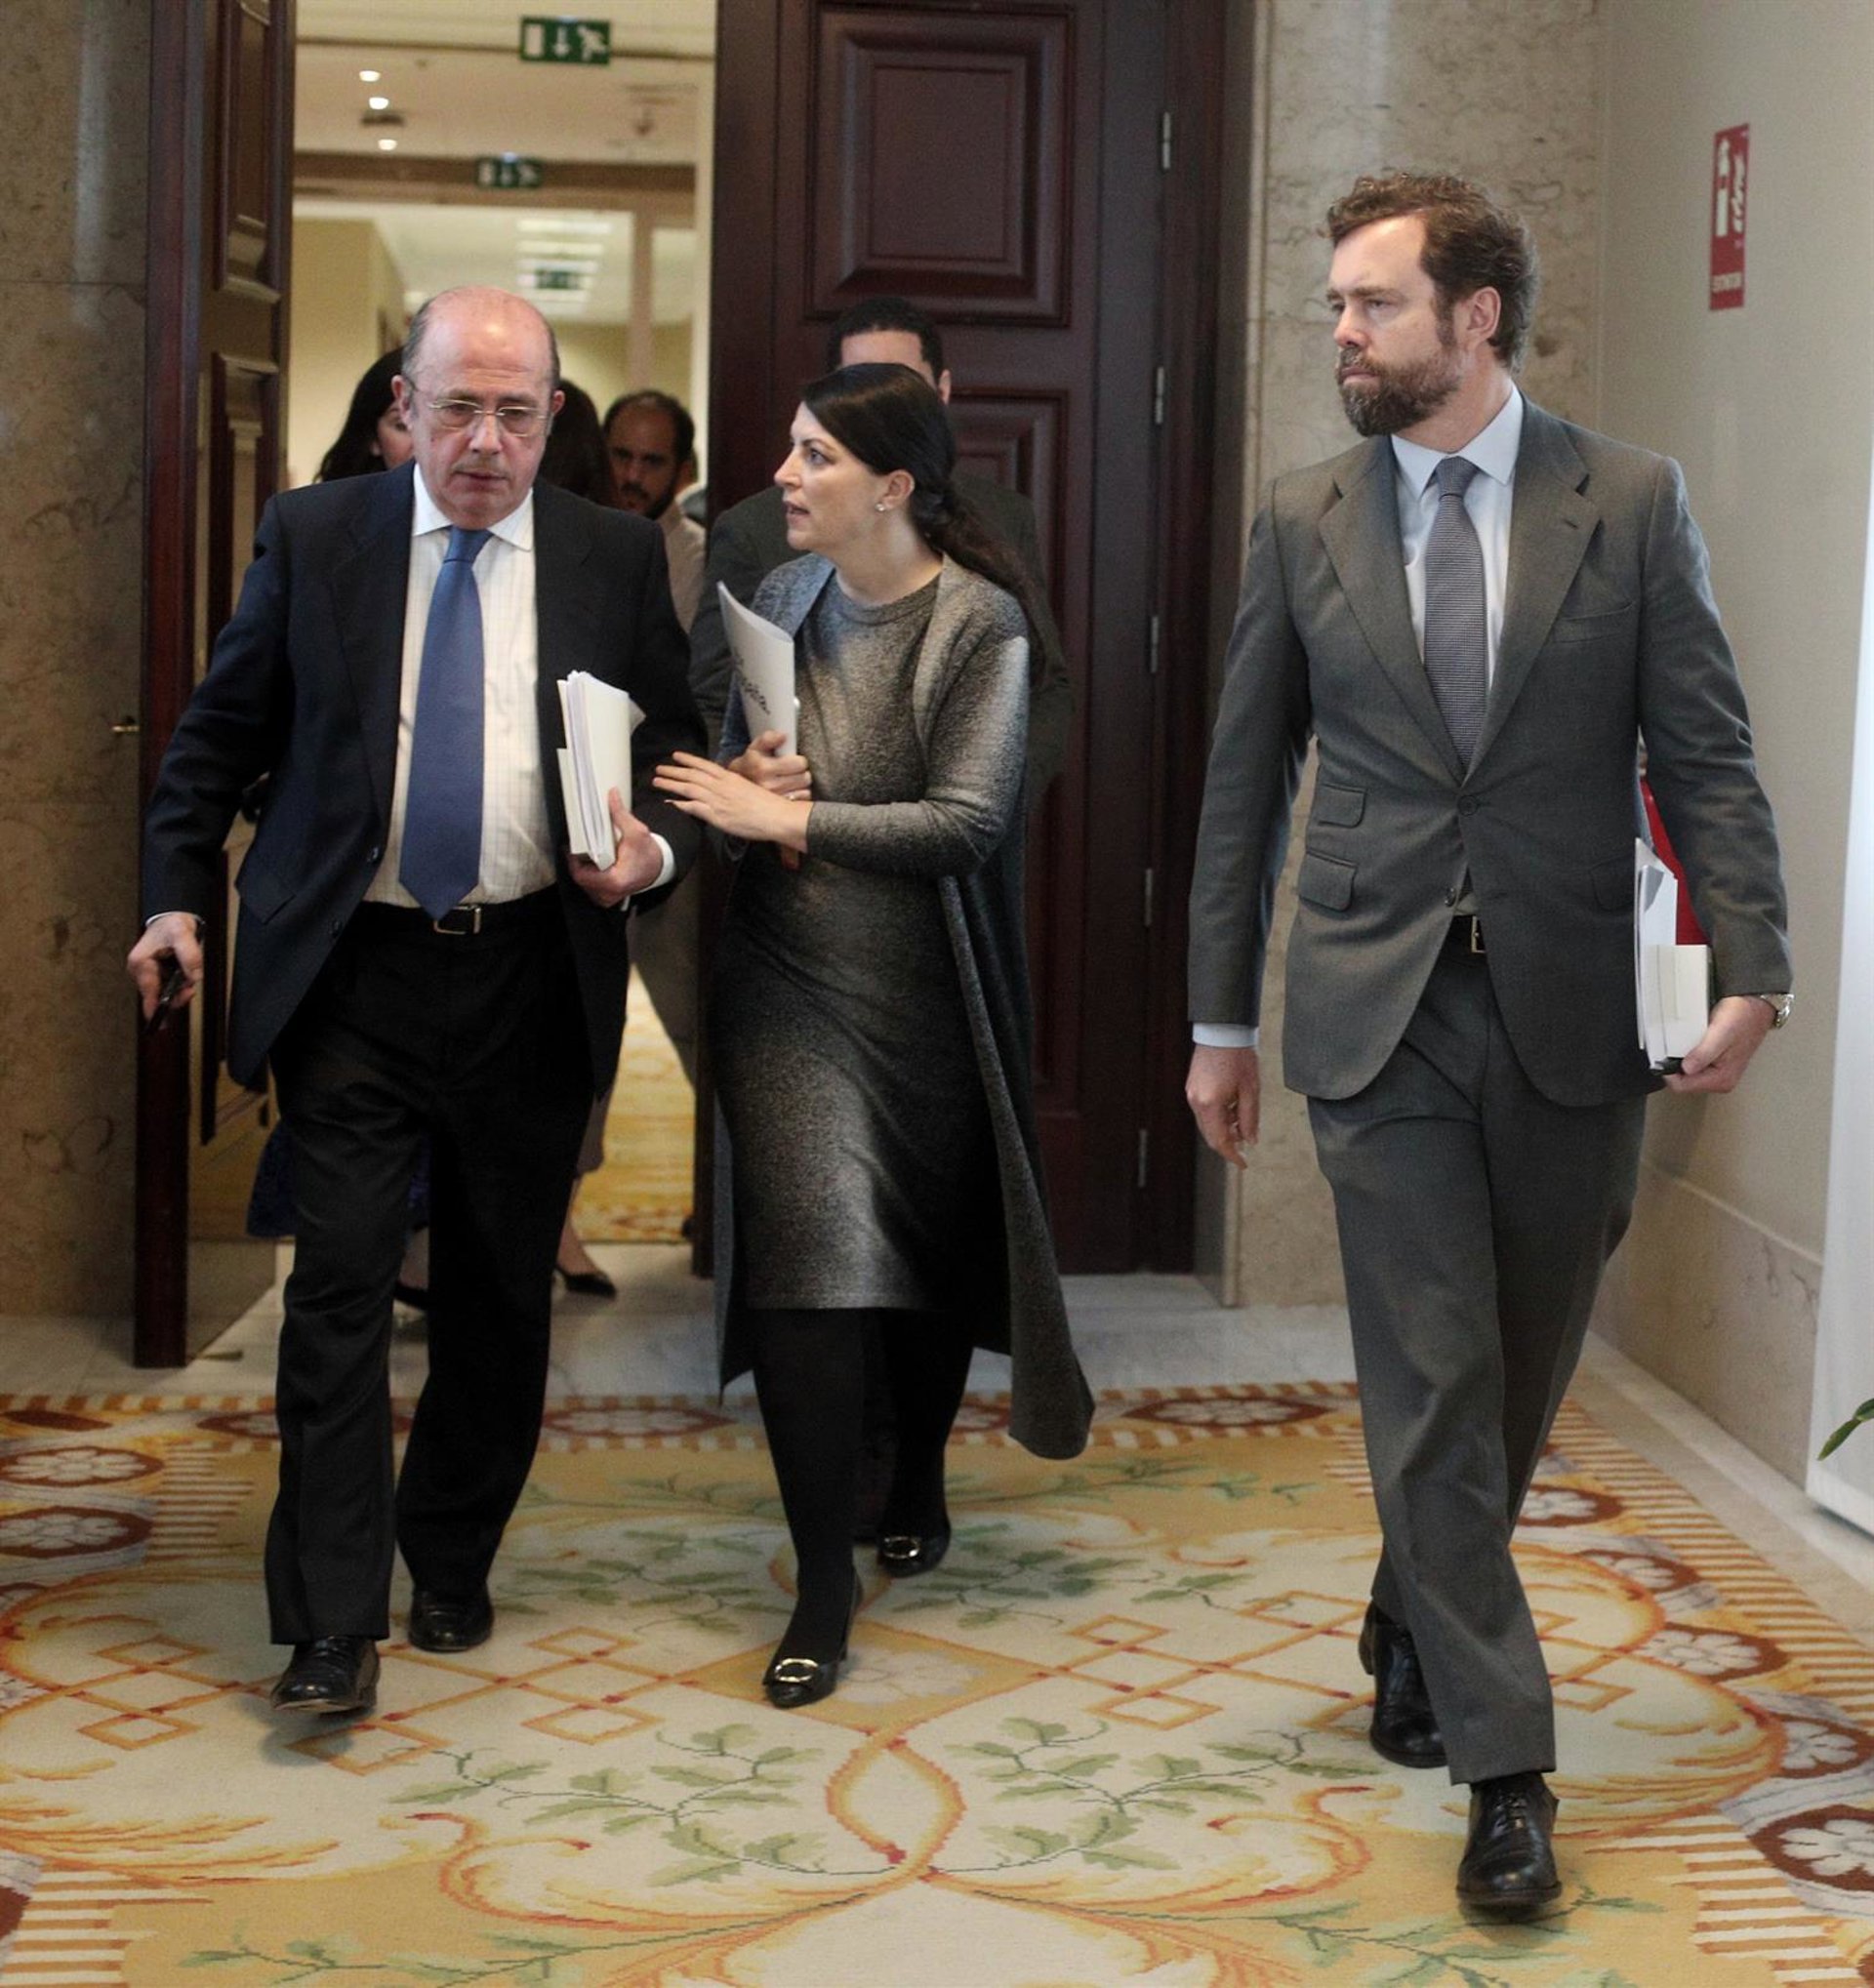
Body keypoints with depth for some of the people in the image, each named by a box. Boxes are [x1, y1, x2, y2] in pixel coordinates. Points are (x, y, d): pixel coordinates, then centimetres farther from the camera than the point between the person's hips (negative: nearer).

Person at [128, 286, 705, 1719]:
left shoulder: (616, 558, 3)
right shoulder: (313, 537, 2)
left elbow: (685, 754, 9)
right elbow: (220, 734, 9)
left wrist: (655, 849, -11)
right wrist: (178, 894, 1)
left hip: (532, 981, 2)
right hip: (353, 972, -1)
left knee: (502, 1292, 11)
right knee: (341, 1282, -7)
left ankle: (453, 1564, 30)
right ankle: (336, 1624, -2)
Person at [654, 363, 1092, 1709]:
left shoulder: (979, 623, -11)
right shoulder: (785, 597, 5)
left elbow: (968, 819, -20)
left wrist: (790, 815, -21)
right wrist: (746, 776, -6)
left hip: (925, 993, -2)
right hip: (789, 983, 2)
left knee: (932, 1247, 15)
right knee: (808, 1252, -9)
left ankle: (919, 1479, 42)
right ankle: (825, 1580, -2)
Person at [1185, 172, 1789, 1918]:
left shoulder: (1630, 502, 0)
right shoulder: (1303, 524, 4)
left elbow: (1707, 755, -2)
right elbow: (1245, 783, 9)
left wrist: (1749, 970, -14)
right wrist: (1222, 1019, 9)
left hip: (1569, 1013, 0)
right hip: (1378, 1009, 0)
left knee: (1520, 1378, 13)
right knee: (1434, 1387, -3)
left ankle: (1412, 1634, 38)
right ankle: (1504, 1764, 4)